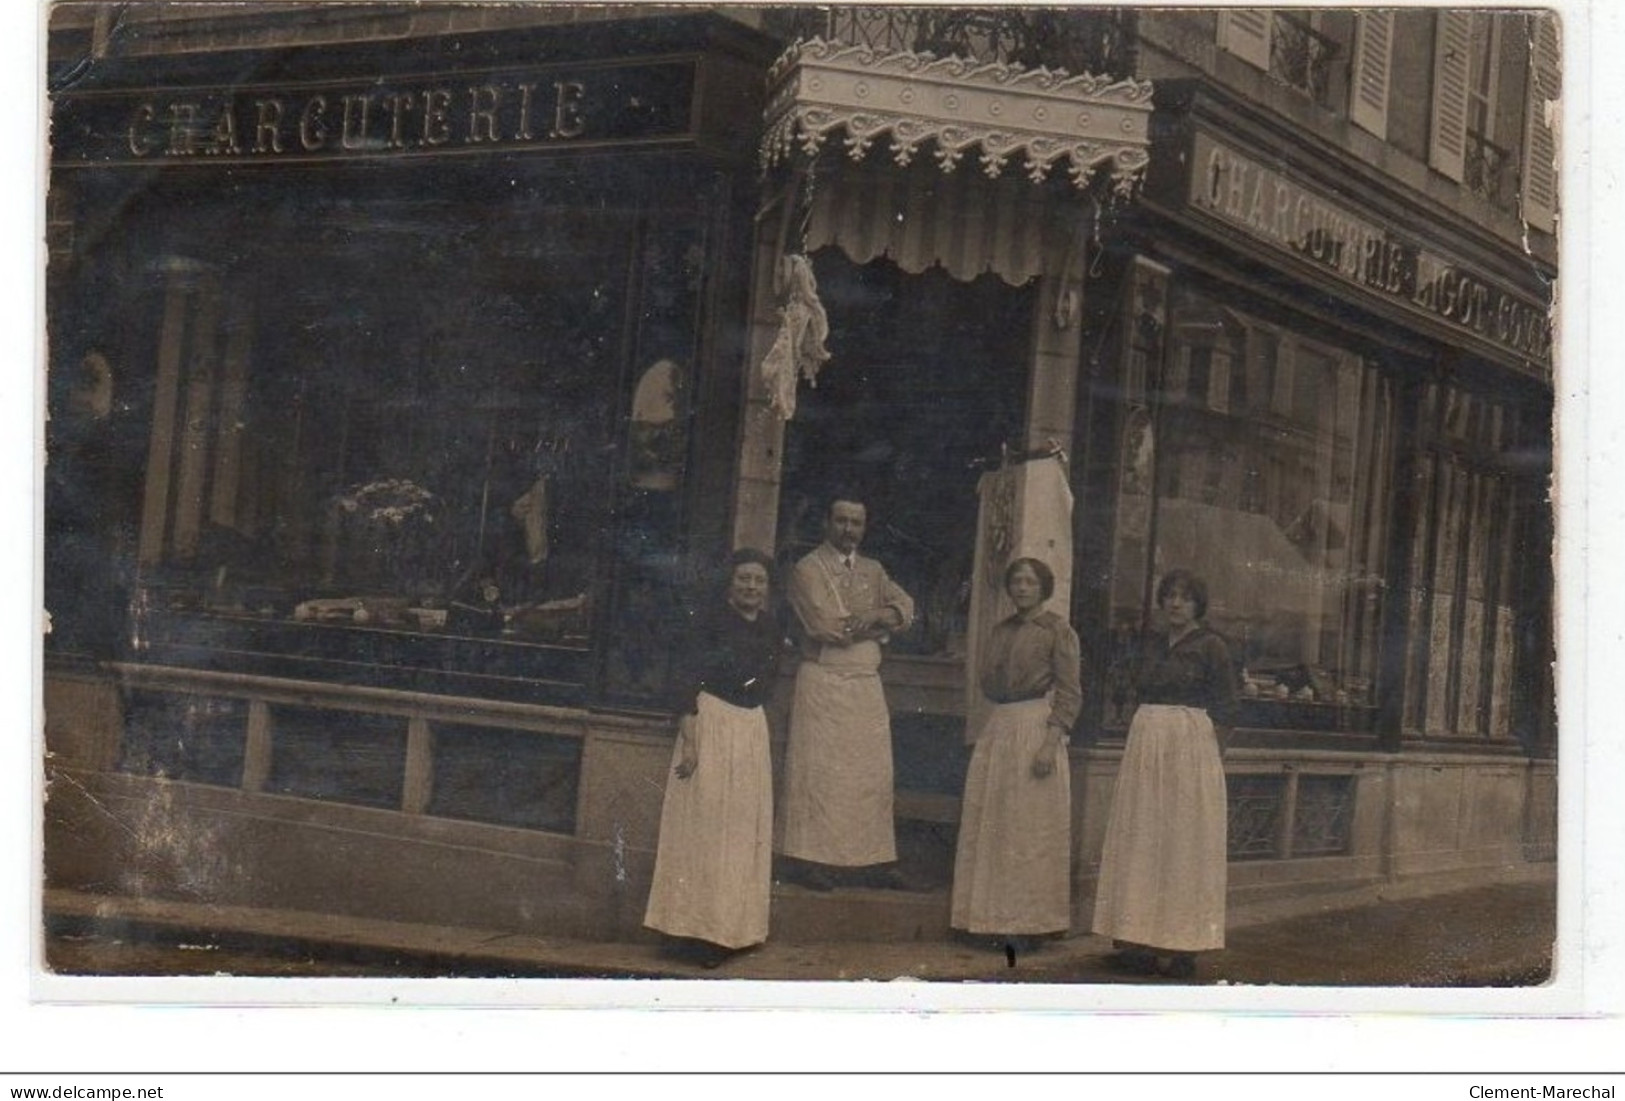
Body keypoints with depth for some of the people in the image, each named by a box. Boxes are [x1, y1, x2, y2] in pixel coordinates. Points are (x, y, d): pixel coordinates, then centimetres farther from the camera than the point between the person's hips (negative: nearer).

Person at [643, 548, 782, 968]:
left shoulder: (770, 629, 8)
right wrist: (689, 739, -19)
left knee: (744, 830, 9)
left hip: (752, 728, 6)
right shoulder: (711, 618, -9)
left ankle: (731, 928, 18)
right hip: (710, 722, -6)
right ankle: (694, 930, 1)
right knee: (702, 825, -3)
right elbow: (687, 677, -13)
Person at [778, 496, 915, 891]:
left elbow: (905, 606, 2)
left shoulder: (873, 570, 16)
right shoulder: (808, 569, -3)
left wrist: (872, 616, -17)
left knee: (873, 773, 6)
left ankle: (872, 859, 12)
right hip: (823, 682, -6)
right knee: (818, 771, -5)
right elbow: (826, 626, -15)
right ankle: (809, 858, 0)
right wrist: (875, 621, -5)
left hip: (867, 684, 6)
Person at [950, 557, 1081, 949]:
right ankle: (998, 917, 14)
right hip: (997, 729, 6)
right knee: (990, 826, 6)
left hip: (1035, 728, -6)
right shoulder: (1000, 632, 15)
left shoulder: (1058, 630, -3)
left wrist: (1051, 742, -18)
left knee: (1029, 827, -4)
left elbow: (1069, 693, -10)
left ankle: (1028, 922, 2)